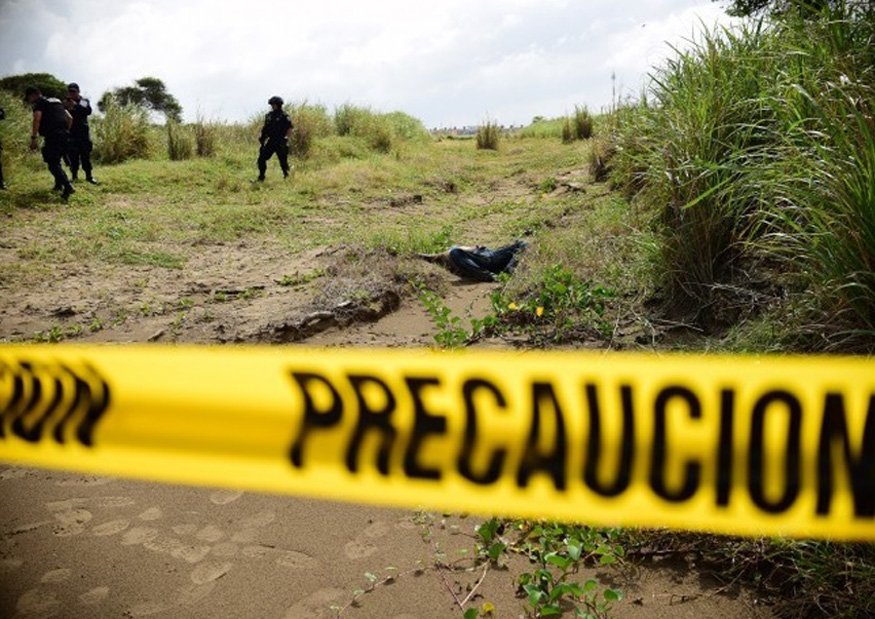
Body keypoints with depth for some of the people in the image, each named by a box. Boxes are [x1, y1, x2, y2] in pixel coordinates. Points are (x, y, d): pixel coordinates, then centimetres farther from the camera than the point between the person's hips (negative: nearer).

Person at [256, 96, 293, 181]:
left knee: (283, 161, -1)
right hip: (271, 142, 6)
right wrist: (262, 137, 7)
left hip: (280, 143, -6)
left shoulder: (284, 116, -8)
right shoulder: (269, 115, 11)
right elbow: (266, 128, 18)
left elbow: (290, 129, -11)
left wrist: (285, 138, -20)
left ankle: (287, 177, 14)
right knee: (261, 159, 2)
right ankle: (261, 177, 10)